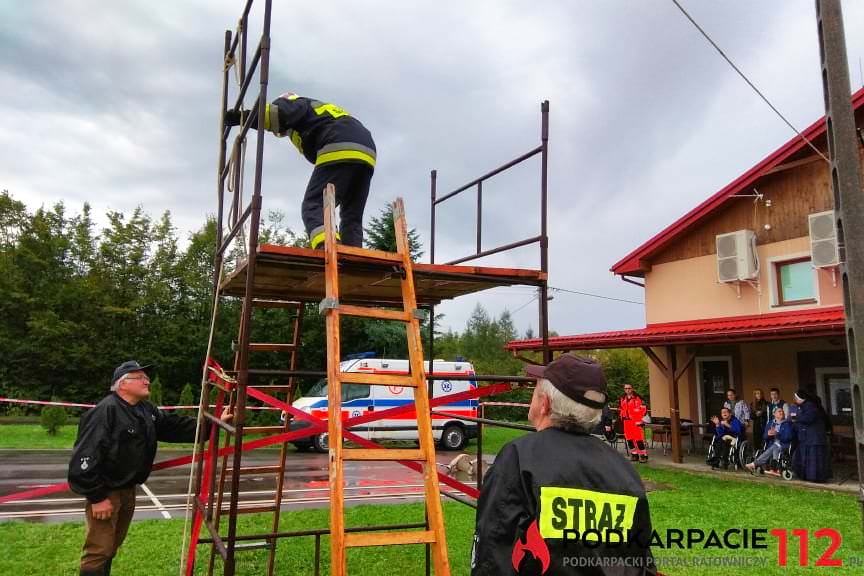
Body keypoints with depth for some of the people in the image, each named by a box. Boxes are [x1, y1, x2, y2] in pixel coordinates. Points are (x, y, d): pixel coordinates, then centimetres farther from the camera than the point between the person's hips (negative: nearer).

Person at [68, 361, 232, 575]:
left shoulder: (147, 410, 7)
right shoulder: (105, 411, -22)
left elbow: (176, 426, 6)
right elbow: (86, 457, -25)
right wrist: (97, 497, -24)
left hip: (128, 489, 9)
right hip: (105, 492, -9)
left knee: (113, 545, 21)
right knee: (99, 550, -4)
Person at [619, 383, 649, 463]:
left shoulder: (638, 398, -6)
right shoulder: (622, 399, 13)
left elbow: (644, 409, -8)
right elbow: (620, 409, 24)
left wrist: (641, 420, -11)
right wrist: (621, 418, 16)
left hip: (636, 422, -6)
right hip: (627, 422, 6)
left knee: (639, 439, -9)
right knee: (629, 439, 8)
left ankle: (643, 455, -1)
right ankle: (634, 454, 20)